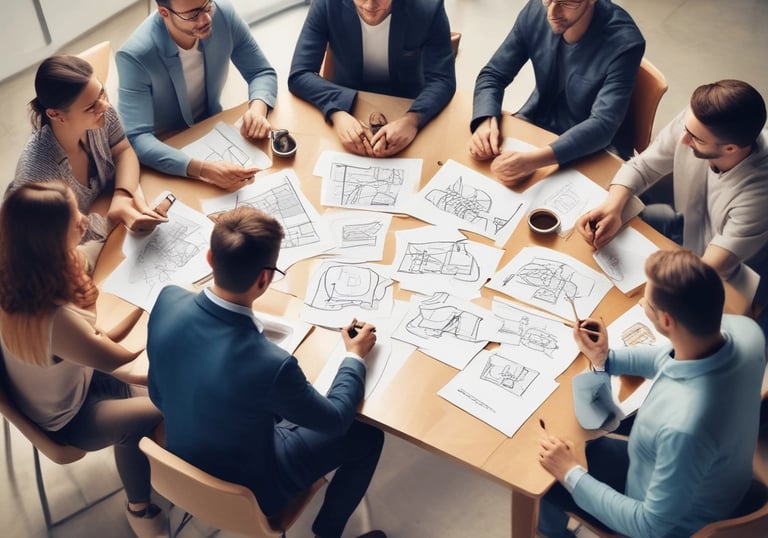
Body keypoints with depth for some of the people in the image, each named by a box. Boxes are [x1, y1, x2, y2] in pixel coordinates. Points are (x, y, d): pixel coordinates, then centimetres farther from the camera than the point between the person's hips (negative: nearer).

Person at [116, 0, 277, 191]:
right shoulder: (135, 55, -28)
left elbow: (262, 72, -4)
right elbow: (136, 139, -33)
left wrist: (257, 108, -27)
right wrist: (202, 169, -47)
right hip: (166, 148, -5)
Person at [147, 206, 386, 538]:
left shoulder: (168, 301, -23)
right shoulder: (269, 364, -41)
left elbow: (158, 395, -4)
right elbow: (334, 419, -18)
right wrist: (355, 356, -2)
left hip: (183, 464, 6)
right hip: (247, 489, -6)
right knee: (368, 437, 11)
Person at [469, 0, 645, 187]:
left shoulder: (624, 42, -26)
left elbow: (603, 125, -31)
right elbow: (493, 75, -5)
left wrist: (535, 160, -47)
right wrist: (487, 122, -27)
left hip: (596, 149, -4)